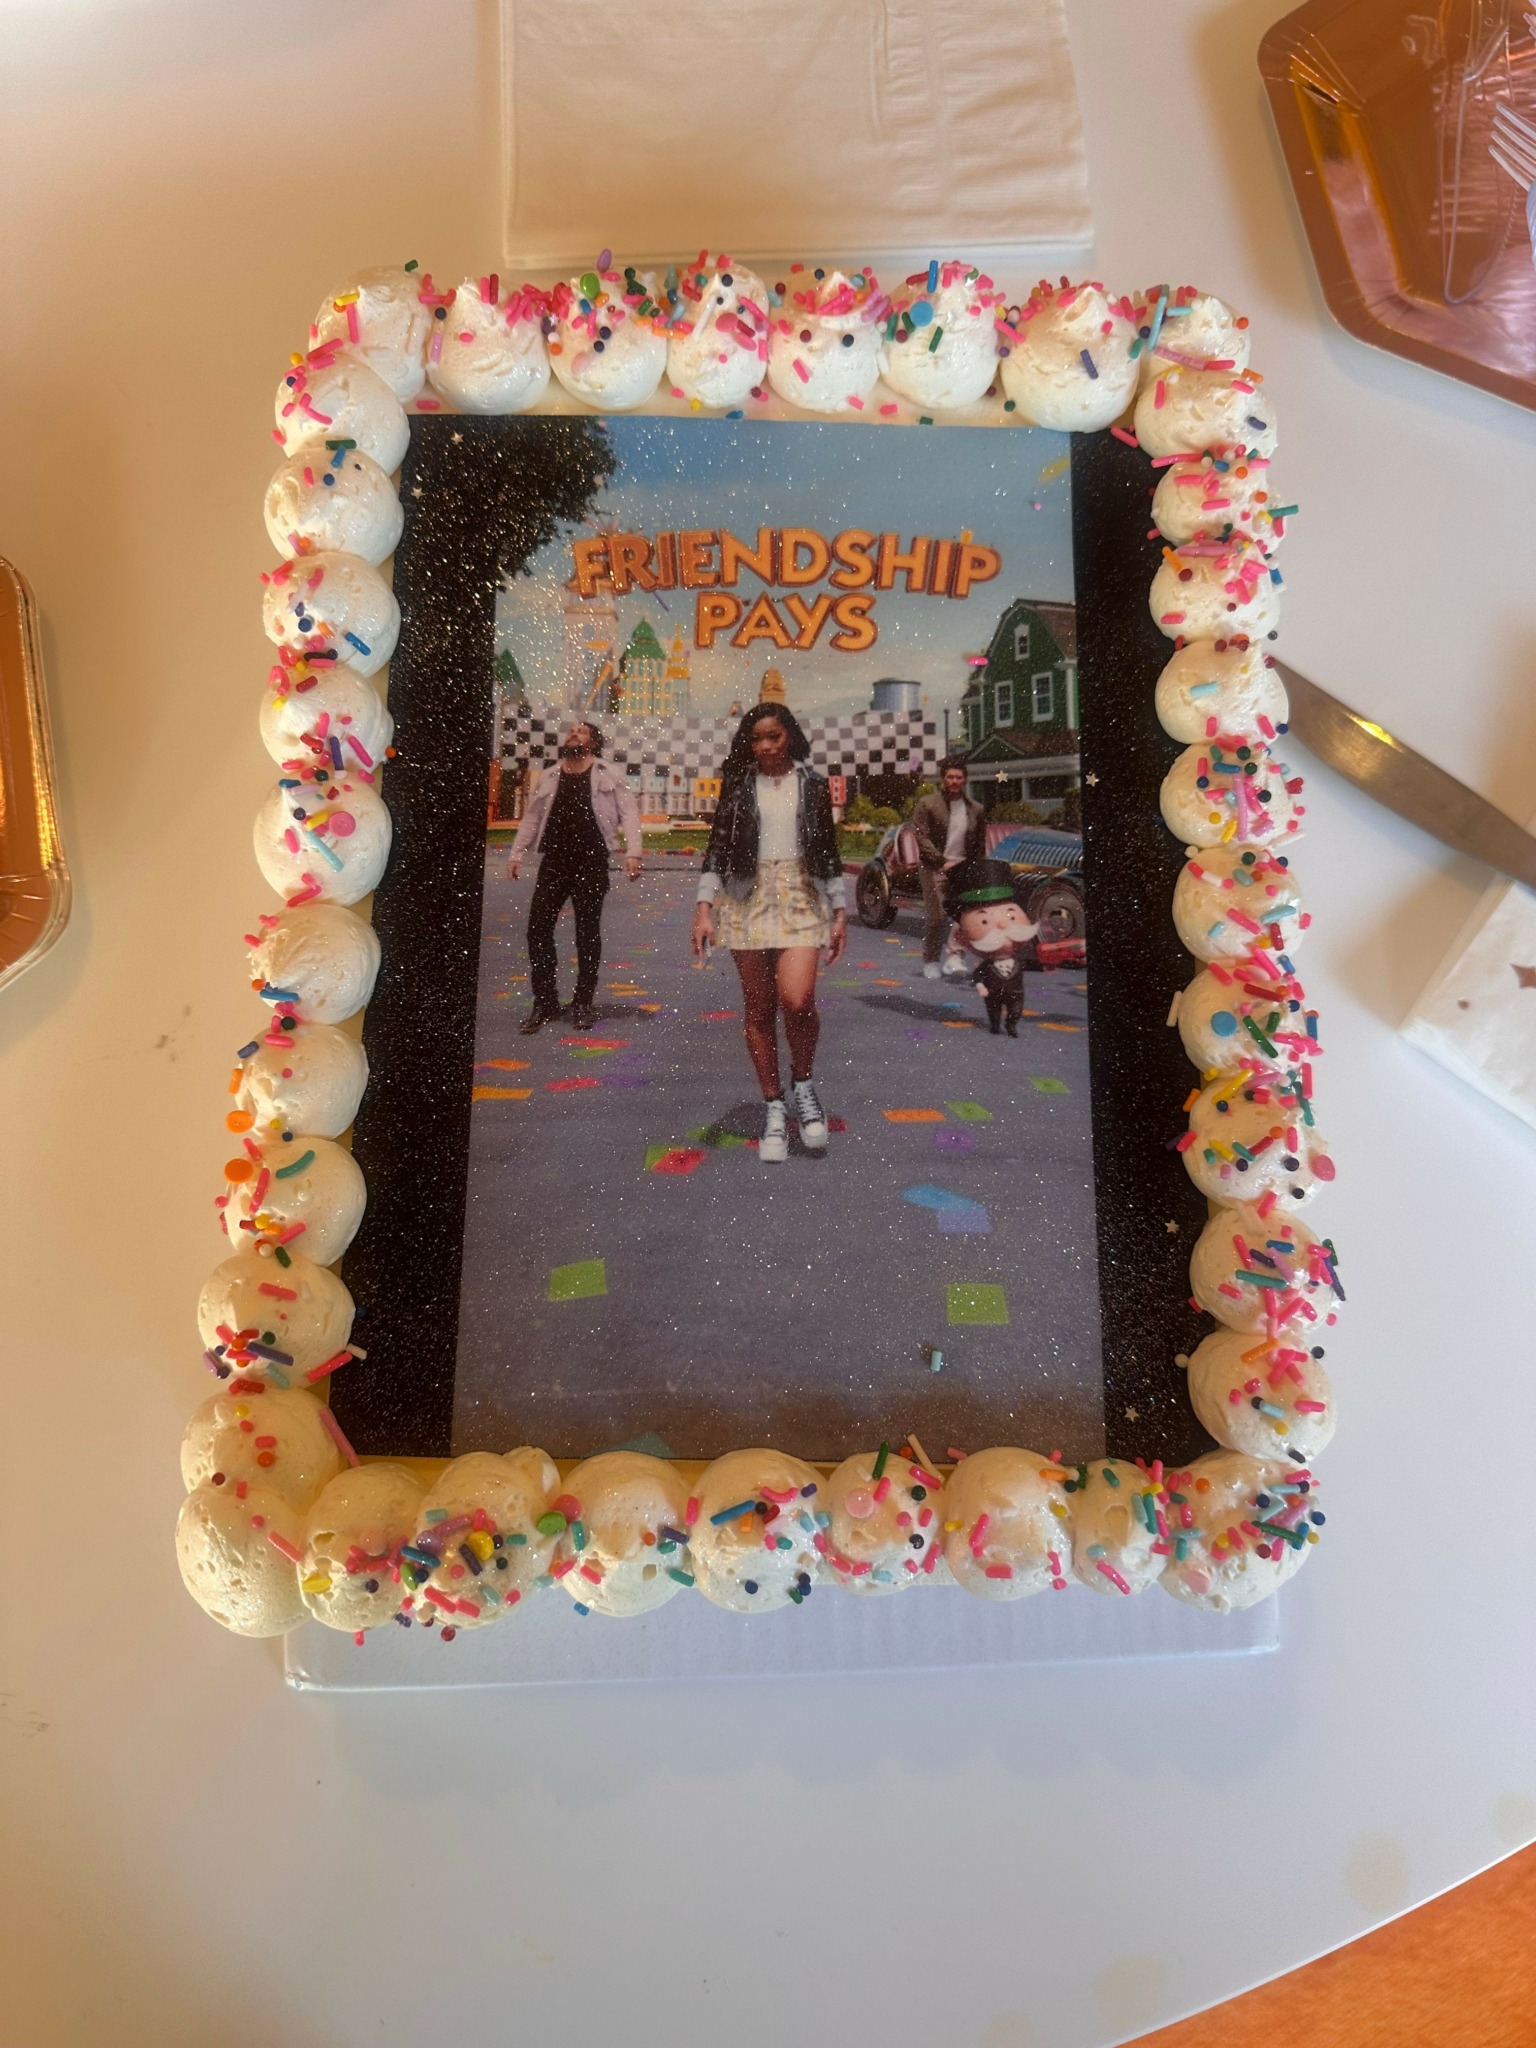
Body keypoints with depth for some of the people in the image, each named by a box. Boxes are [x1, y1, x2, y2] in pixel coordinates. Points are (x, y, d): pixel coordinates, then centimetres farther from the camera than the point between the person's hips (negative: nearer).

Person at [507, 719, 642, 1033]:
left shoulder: (609, 776, 5)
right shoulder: (548, 777, 16)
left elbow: (629, 814, -2)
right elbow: (531, 818, 18)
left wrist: (632, 853, -15)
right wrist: (516, 855, 9)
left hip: (591, 862, -3)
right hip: (553, 861, 3)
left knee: (588, 932, 3)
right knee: (538, 928, -3)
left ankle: (583, 1003, 13)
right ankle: (544, 1002, 7)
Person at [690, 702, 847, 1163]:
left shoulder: (813, 784, 7)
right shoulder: (737, 784, 7)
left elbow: (828, 850, 10)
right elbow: (717, 847, 5)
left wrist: (840, 912, 8)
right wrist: (704, 908, -4)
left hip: (802, 898, -1)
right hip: (748, 899, 1)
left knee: (797, 1000, -19)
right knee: (759, 1007, 4)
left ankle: (803, 1082, 9)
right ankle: (774, 1107, 16)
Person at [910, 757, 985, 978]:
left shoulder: (976, 809, 9)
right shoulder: (927, 804, -2)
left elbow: (980, 845, 16)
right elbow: (922, 837, -7)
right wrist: (943, 862, -13)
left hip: (964, 868, 3)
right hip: (934, 867, -3)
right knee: (936, 916, -4)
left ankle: (954, 957, -9)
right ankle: (930, 961, 11)